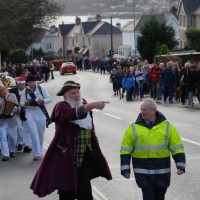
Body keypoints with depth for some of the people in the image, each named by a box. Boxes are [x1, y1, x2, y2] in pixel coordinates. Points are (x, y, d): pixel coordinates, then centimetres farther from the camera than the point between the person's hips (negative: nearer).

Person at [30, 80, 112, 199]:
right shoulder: (61, 107, -13)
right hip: (66, 155, -5)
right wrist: (93, 105, -46)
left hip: (85, 155, 5)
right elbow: (75, 113, -35)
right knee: (66, 189, 4)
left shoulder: (84, 103, 9)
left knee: (84, 187, 0)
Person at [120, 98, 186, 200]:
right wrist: (125, 169, -4)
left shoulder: (167, 126, 1)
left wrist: (180, 165, -8)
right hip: (142, 171, -2)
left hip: (162, 171, 2)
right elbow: (126, 150, 1)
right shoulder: (133, 128, 0)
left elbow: (177, 147, 0)